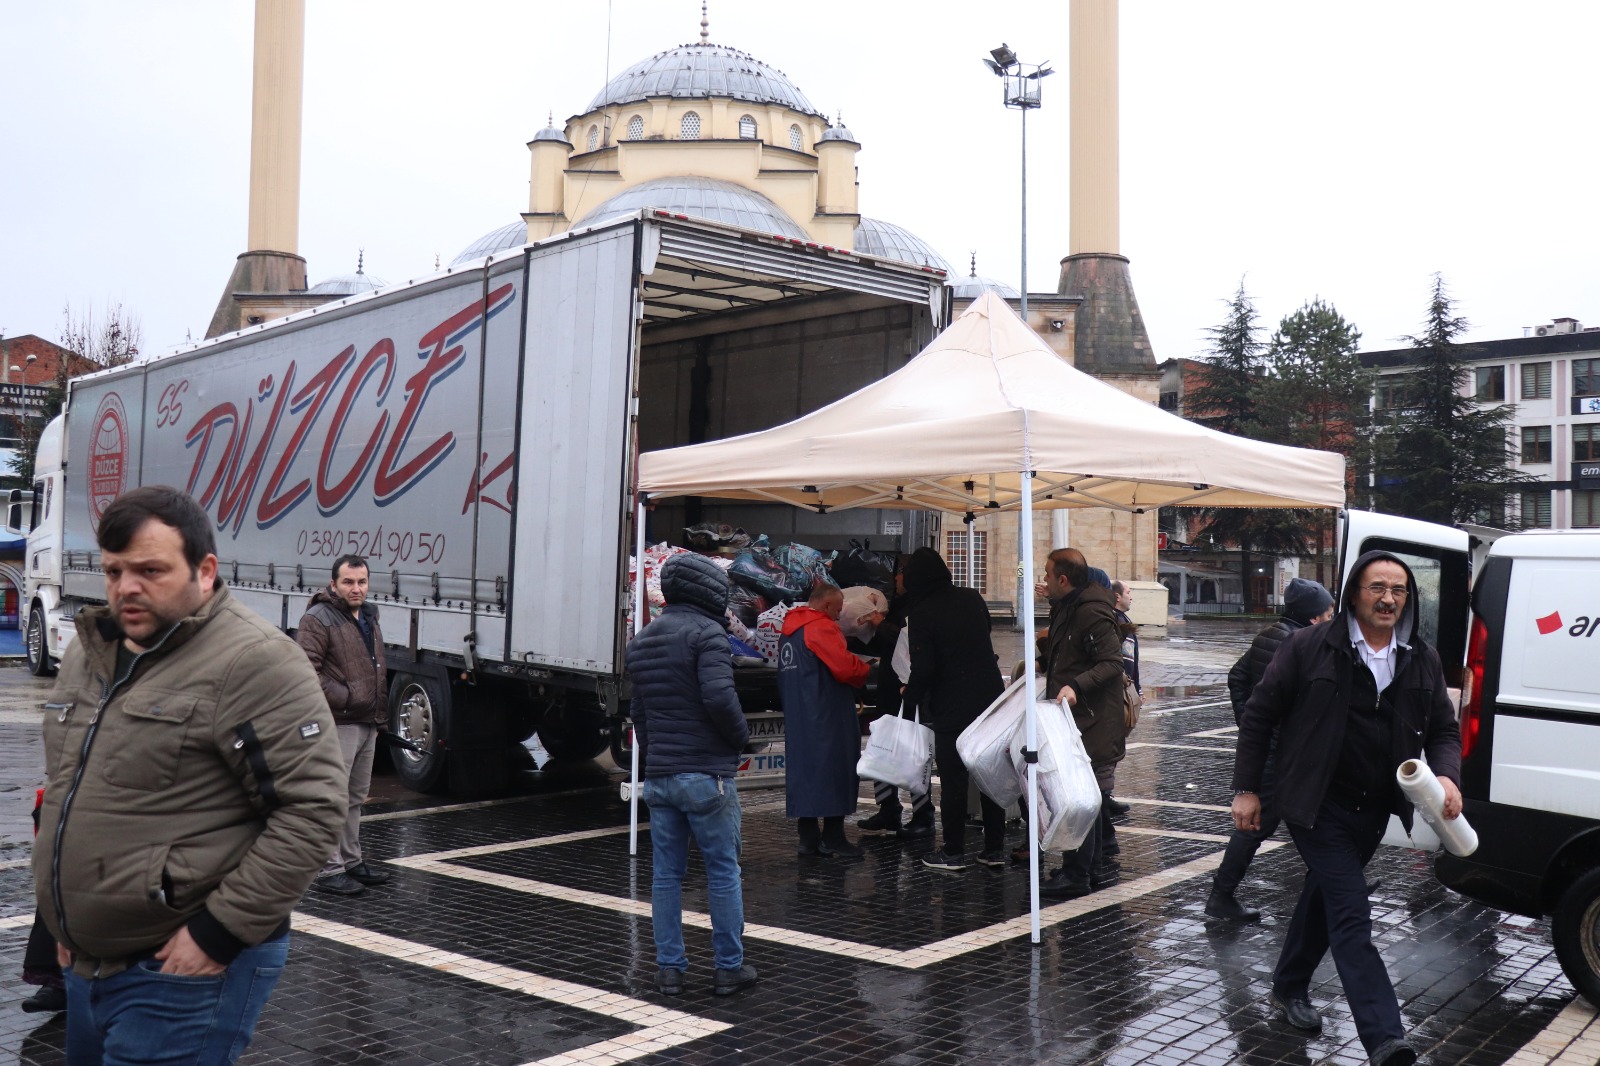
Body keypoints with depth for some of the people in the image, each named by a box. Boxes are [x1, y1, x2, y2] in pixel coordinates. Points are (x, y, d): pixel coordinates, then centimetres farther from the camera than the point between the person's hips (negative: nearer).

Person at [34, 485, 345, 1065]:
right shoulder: (87, 654, 10)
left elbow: (313, 806, -22)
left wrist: (219, 932, -20)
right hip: (87, 964, 8)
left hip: (185, 973, -8)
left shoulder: (252, 662, -17)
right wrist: (66, 923, 18)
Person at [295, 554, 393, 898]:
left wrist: (380, 711, 20)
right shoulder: (318, 619, -11)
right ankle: (328, 870, -2)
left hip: (367, 724, 9)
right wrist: (343, 698, -20)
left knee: (356, 797, 17)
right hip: (338, 725, -9)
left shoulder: (368, 618, 17)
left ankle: (351, 862, 27)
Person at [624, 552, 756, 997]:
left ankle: (669, 968, 17)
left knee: (666, 874, 12)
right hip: (707, 775, -7)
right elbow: (719, 697, -24)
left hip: (659, 775, 7)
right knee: (723, 873, 5)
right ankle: (729, 968, 13)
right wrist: (741, 736, -6)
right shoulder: (706, 633, -12)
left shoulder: (641, 641, 14)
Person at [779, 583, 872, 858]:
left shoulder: (790, 631, 17)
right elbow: (845, 667, -20)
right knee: (834, 771, -4)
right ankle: (833, 838, -3)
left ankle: (808, 838, 13)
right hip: (827, 718, -9)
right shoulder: (821, 627, -13)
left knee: (803, 771, 10)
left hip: (797, 719, 9)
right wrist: (865, 670, -1)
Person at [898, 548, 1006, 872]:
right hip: (990, 698, 5)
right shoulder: (973, 599, 5)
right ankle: (995, 849, 18)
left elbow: (923, 668, -16)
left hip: (951, 709, -5)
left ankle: (954, 852, 11)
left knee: (953, 781, 4)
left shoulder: (921, 614, -13)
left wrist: (911, 695, 3)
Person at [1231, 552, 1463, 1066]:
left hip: (1374, 809, 6)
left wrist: (1447, 775, -10)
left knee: (1325, 897, 20)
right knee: (1351, 914, -12)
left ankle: (1289, 989, 39)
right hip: (1319, 805, -5)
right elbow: (1259, 715, -4)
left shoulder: (1423, 661, 5)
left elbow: (1445, 731, 12)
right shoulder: (1308, 647, -9)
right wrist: (1246, 789, -6)